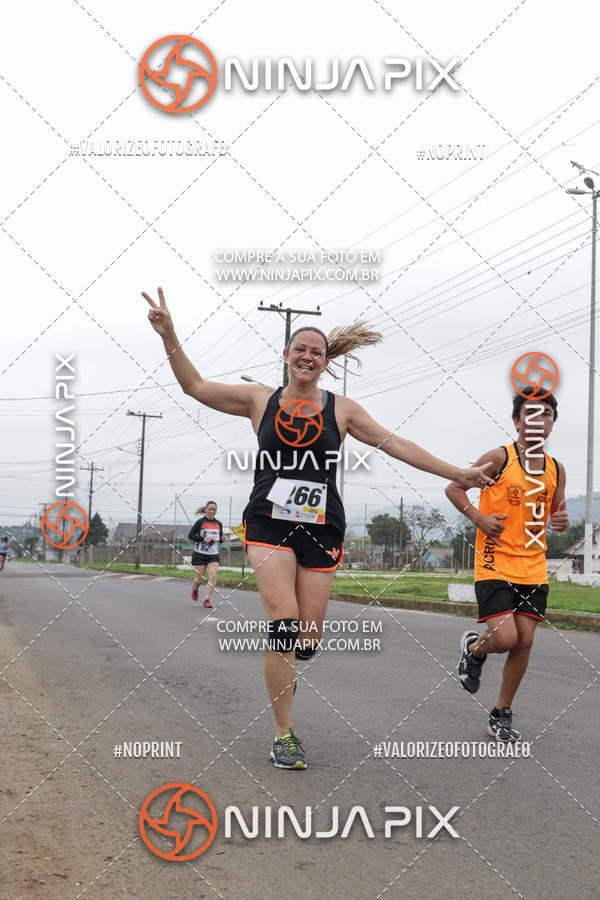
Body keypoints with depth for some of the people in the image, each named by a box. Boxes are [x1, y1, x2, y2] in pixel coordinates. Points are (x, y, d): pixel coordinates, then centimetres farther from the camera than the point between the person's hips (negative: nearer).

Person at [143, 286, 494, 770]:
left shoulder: (341, 409, 7)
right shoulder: (260, 399, 6)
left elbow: (396, 445, 8)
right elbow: (196, 386, 5)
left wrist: (458, 474, 6)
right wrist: (169, 336, -8)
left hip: (321, 529, 2)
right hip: (269, 525, -2)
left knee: (307, 641, 0)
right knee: (284, 624, -17)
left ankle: (280, 671, 38)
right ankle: (284, 735, -6)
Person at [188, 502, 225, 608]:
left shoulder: (218, 524, 9)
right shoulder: (200, 522, -5)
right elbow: (190, 535, -7)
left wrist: (222, 539, -4)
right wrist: (203, 539, -20)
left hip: (213, 555, 3)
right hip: (200, 554, -3)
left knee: (213, 577, -16)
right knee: (200, 579, 3)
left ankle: (207, 600, -15)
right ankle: (195, 588, 38)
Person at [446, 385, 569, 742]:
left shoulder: (556, 469, 7)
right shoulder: (500, 458, -7)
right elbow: (454, 487, -2)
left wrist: (562, 521, -4)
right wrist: (479, 518, -16)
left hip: (533, 569, 5)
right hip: (495, 566, -5)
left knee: (525, 641, 2)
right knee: (505, 638, -16)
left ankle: (502, 714, 18)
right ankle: (473, 648, 21)